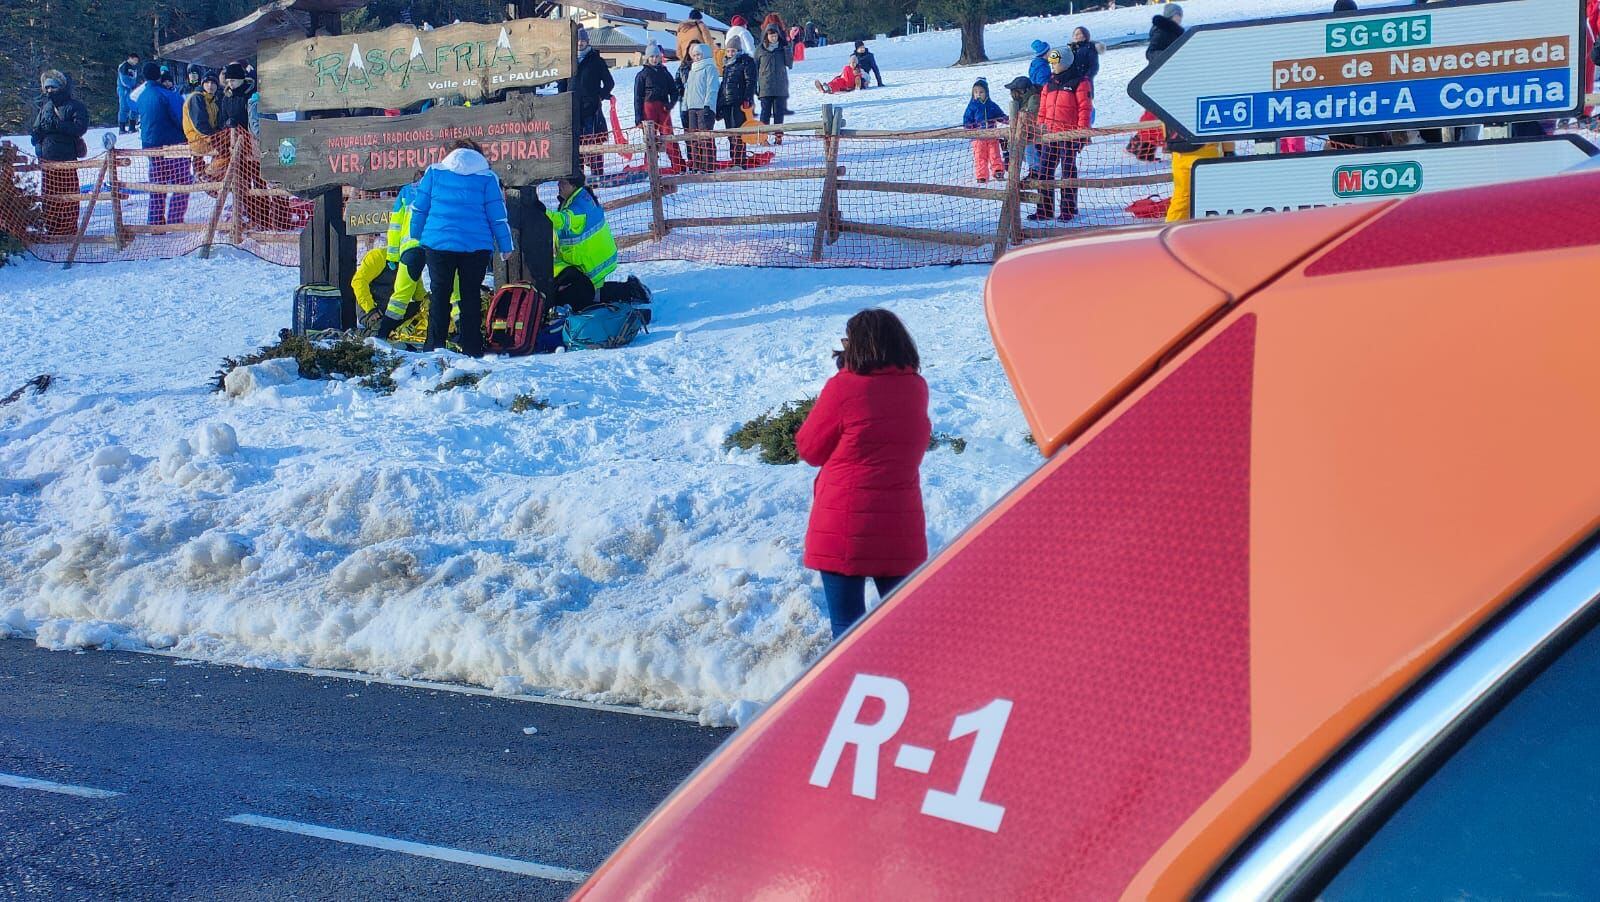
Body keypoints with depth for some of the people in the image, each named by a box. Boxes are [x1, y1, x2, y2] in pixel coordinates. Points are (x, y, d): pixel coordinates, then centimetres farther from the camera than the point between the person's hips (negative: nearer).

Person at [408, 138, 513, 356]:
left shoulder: (434, 172, 6)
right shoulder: (487, 177, 3)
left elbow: (419, 208, 9)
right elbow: (497, 215, 2)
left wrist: (417, 236, 21)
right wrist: (505, 246, 9)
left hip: (438, 242, 0)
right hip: (476, 246, 0)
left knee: (440, 293, 7)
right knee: (471, 295, 7)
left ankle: (434, 347, 2)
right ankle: (472, 350, 3)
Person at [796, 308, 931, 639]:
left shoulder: (844, 388, -14)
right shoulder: (916, 387, 2)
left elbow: (809, 449, -4)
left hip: (845, 526, -5)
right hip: (901, 525, 5)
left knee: (847, 623, 3)